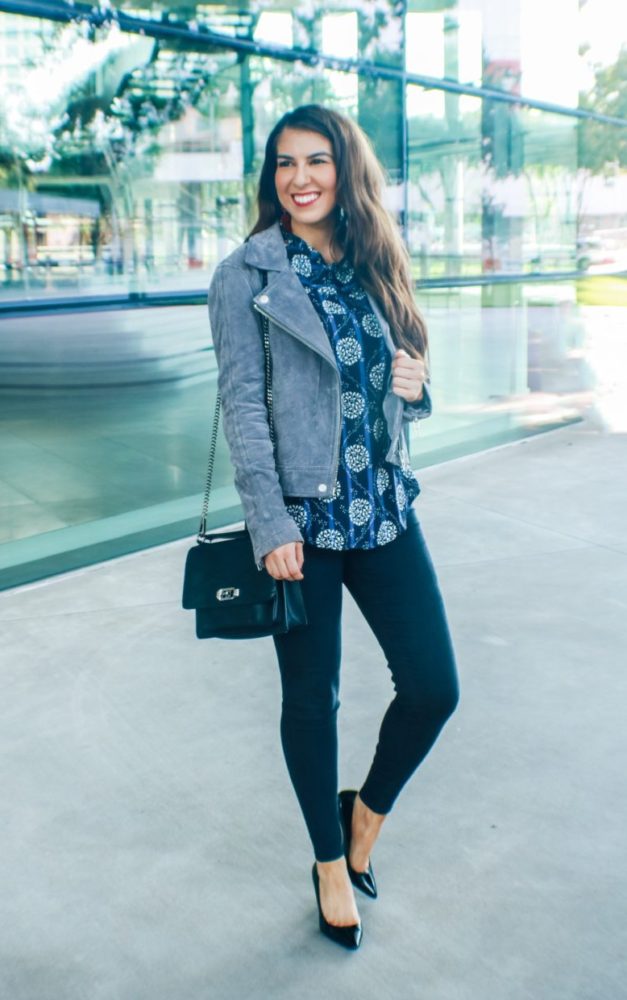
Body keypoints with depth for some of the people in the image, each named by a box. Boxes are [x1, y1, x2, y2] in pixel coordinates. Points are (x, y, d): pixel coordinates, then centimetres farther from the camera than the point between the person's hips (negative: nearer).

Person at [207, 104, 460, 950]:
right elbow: (243, 405, -8)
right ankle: (330, 860, 32)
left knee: (435, 687, 3)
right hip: (302, 521, -4)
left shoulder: (376, 269, 11)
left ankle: (368, 810, 32)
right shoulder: (245, 275, -3)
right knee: (312, 699, 8)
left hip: (387, 513, 5)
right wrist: (269, 525, -14)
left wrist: (415, 386, -5)